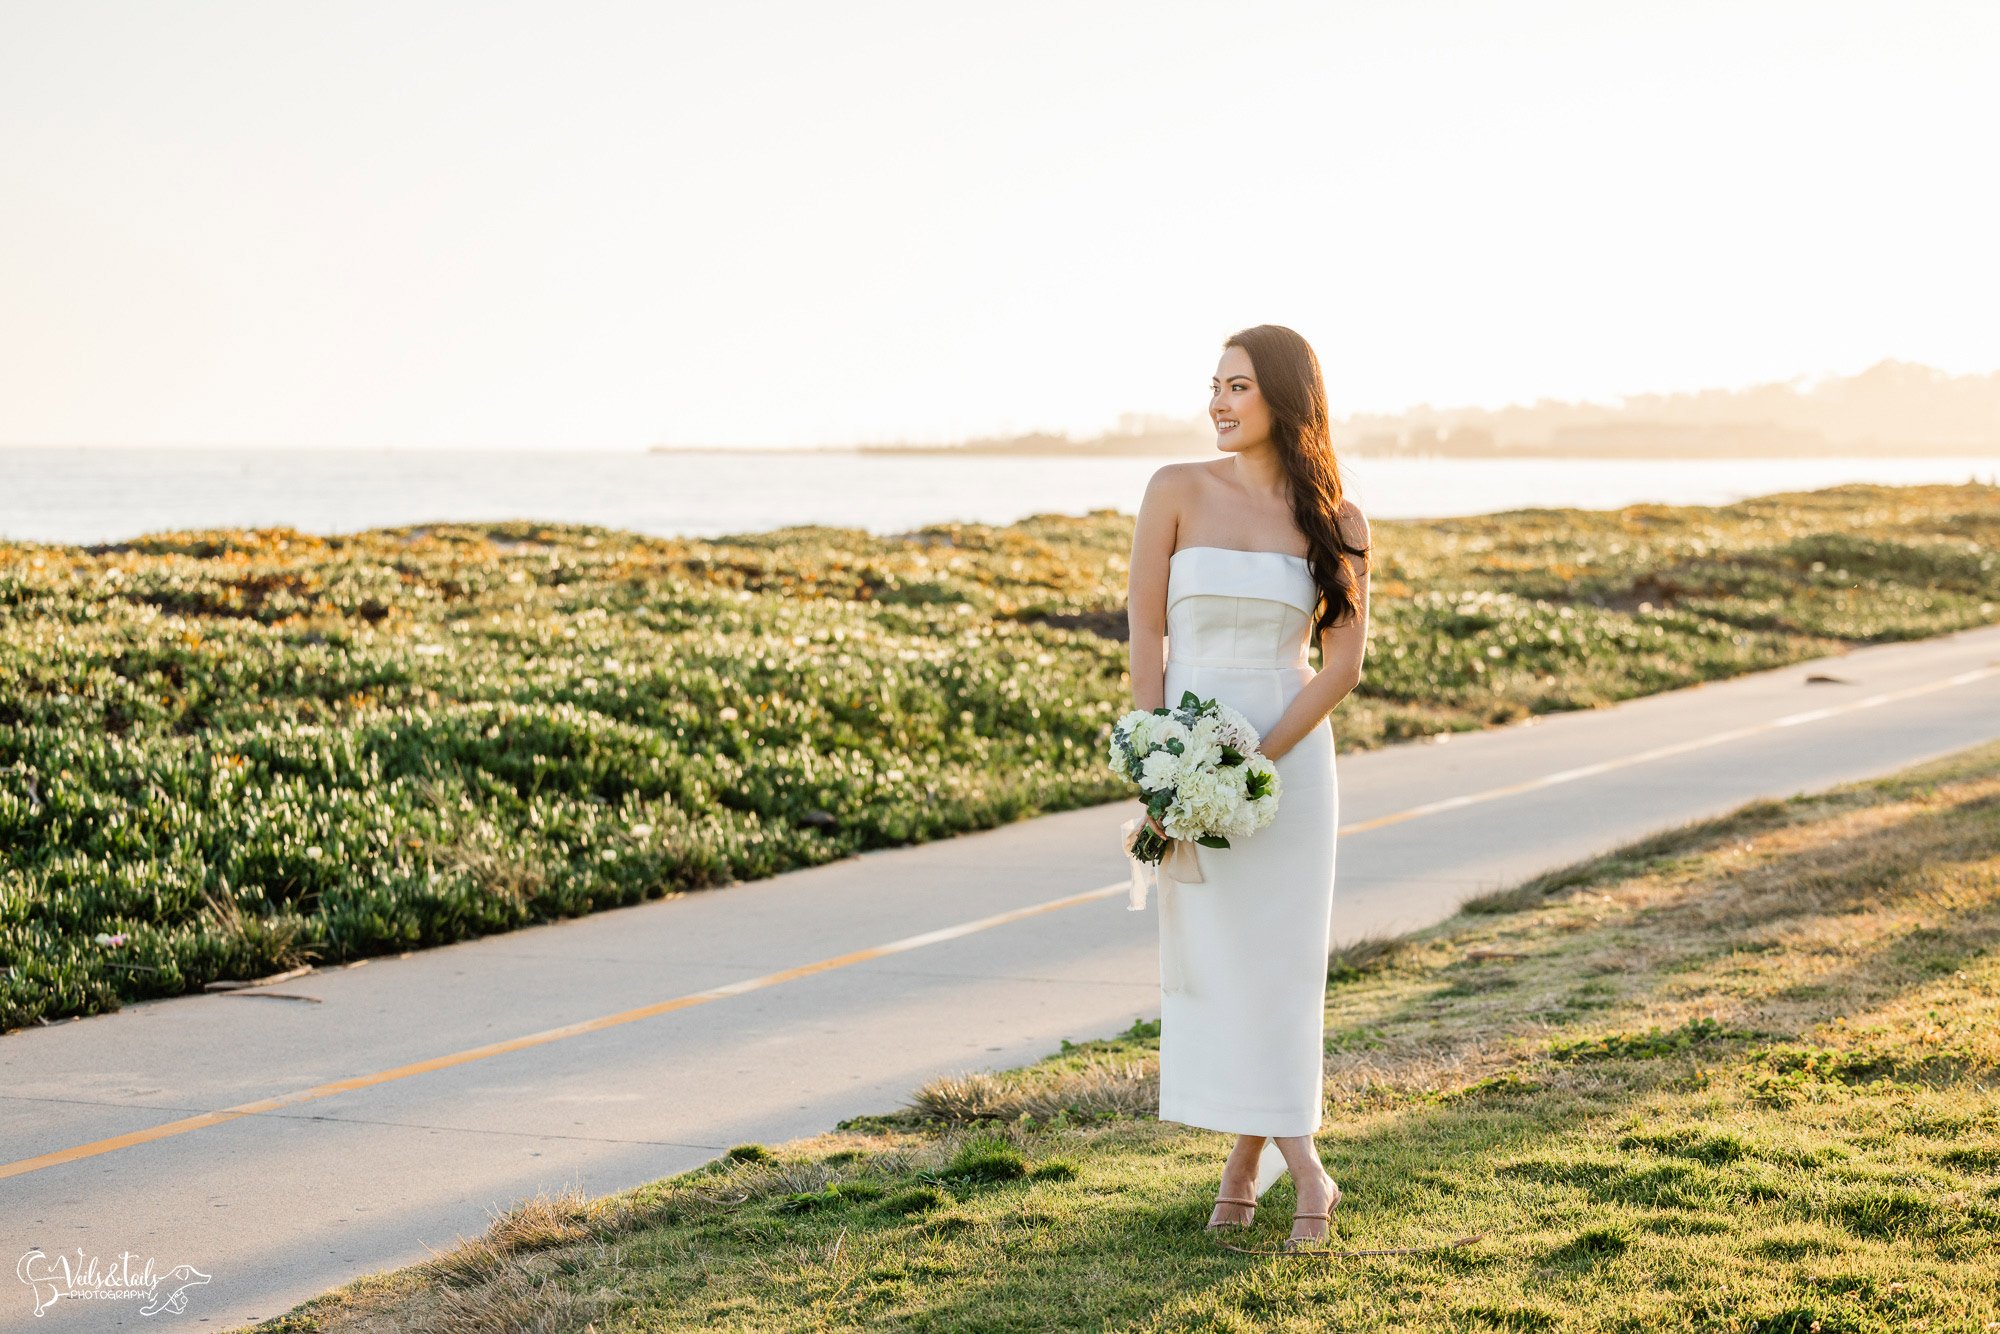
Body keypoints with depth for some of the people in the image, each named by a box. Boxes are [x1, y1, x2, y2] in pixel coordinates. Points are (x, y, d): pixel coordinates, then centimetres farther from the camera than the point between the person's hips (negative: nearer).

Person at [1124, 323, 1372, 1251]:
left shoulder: (1337, 524, -1)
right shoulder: (1178, 491, -1)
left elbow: (1343, 663, -4)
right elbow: (1145, 627, -1)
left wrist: (1253, 760, -13)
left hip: (1287, 751, 0)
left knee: (1279, 956, 0)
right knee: (1208, 952, 3)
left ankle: (1253, 1152, 11)